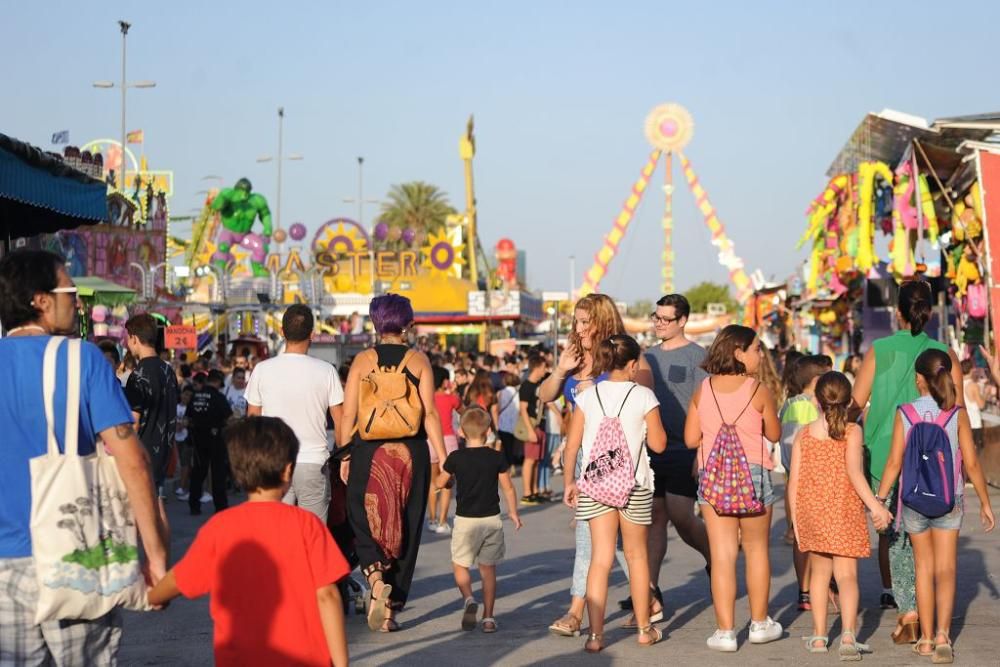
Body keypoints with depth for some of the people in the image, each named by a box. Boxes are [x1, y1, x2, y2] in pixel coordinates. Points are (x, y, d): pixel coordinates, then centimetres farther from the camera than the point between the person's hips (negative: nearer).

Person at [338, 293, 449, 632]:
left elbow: (348, 415, -1)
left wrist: (345, 456, 8)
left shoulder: (363, 360, 1)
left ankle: (376, 577, -19)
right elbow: (430, 413, -5)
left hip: (369, 451, 0)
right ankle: (391, 610, 12)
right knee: (406, 529, 10)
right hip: (411, 452, 0)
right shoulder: (418, 360, 0)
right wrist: (443, 457, -2)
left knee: (364, 520, 10)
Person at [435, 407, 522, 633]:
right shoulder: (497, 458, -3)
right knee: (488, 568, 9)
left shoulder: (456, 458, -7)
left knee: (460, 564, 13)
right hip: (491, 519, 2)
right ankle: (488, 617, 7)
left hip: (465, 520, -2)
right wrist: (513, 513, 17)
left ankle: (468, 599, -13)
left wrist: (447, 479, 28)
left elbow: (439, 483, 4)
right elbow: (508, 488, 2)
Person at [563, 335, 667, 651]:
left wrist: (569, 481, 11)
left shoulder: (588, 396, 1)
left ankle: (595, 634, -7)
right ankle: (644, 629, 25)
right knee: (636, 555, 14)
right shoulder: (643, 396, -6)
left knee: (601, 558, 1)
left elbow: (572, 444, 2)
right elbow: (658, 444, -3)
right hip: (634, 486, -1)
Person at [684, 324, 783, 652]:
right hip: (753, 473, -2)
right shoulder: (758, 391, -7)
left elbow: (691, 438, 3)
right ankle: (760, 623, 25)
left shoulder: (703, 391, 1)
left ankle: (725, 631, 2)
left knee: (722, 554, 3)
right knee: (756, 549, 14)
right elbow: (774, 434, 3)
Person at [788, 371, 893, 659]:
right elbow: (854, 472, -19)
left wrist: (795, 520, 10)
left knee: (819, 572, 16)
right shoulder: (852, 432, -7)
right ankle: (848, 635, -17)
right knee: (847, 574, -2)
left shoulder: (804, 434, 2)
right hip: (844, 513, -3)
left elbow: (793, 481, 2)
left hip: (811, 513, 3)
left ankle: (819, 636, 21)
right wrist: (875, 505, -17)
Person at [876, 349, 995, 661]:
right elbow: (971, 463, -5)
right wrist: (985, 502, 5)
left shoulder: (904, 414, -6)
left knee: (924, 568, 13)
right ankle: (942, 633, -16)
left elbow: (894, 462, -7)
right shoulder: (957, 414, -6)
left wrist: (879, 500, 1)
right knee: (946, 570, 1)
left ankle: (926, 639, 19)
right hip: (949, 498, -1)